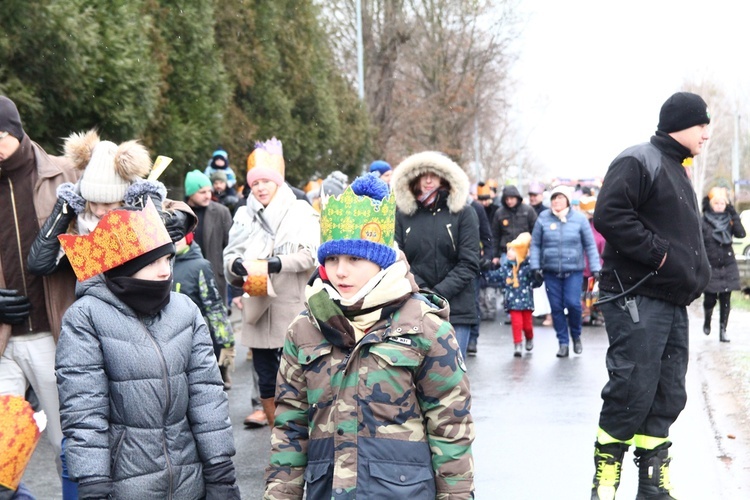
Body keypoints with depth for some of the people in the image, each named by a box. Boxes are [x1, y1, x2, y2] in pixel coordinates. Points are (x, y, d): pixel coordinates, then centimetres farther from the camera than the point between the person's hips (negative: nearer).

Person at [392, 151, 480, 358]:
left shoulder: (463, 213, 2)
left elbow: (469, 263, -2)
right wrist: (420, 290, -13)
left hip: (456, 309, -1)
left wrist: (438, 293, -11)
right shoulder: (403, 215, 5)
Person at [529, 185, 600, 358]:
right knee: (556, 307, 3)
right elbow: (535, 244, 7)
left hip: (574, 271, -2)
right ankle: (563, 342, 15)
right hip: (551, 272, 2)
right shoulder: (543, 218, 2)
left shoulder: (579, 218, -1)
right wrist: (535, 266, -1)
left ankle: (576, 336, 16)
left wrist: (595, 269, -2)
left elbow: (590, 246, 2)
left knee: (573, 304, -11)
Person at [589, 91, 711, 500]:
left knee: (667, 396, 9)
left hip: (672, 301, 10)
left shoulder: (676, 172, 23)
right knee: (631, 392, -9)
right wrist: (660, 254, -19)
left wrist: (695, 274, 13)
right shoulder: (638, 161, -7)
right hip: (636, 298, -9)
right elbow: (609, 215, -21)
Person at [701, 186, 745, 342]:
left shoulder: (729, 220, 3)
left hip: (728, 267, 2)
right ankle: (707, 320, 31)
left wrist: (734, 214, -15)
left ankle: (723, 330, 9)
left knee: (725, 300, 2)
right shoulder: (703, 222, -5)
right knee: (710, 300, 1)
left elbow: (741, 234, -14)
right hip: (710, 268, -2)